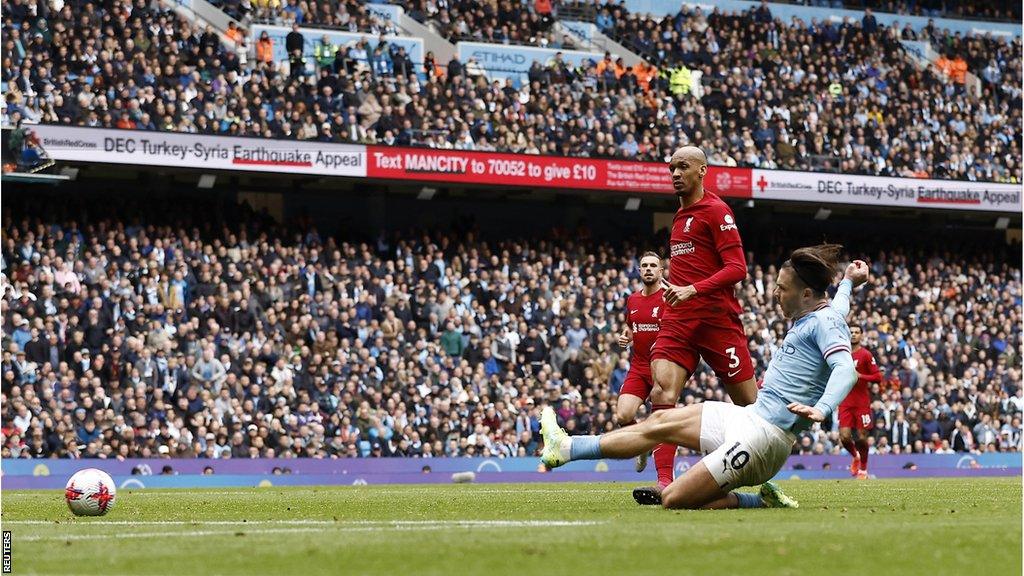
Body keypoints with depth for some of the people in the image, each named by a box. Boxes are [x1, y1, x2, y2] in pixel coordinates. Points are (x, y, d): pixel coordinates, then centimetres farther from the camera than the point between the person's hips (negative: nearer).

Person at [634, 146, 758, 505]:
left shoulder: (715, 211, -5)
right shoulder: (681, 216, 20)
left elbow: (737, 268, -13)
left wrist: (693, 290, -24)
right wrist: (674, 290, 15)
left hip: (717, 320, -7)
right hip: (678, 321, 7)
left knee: (750, 404, 2)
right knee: (662, 394, -15)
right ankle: (664, 482, -21)